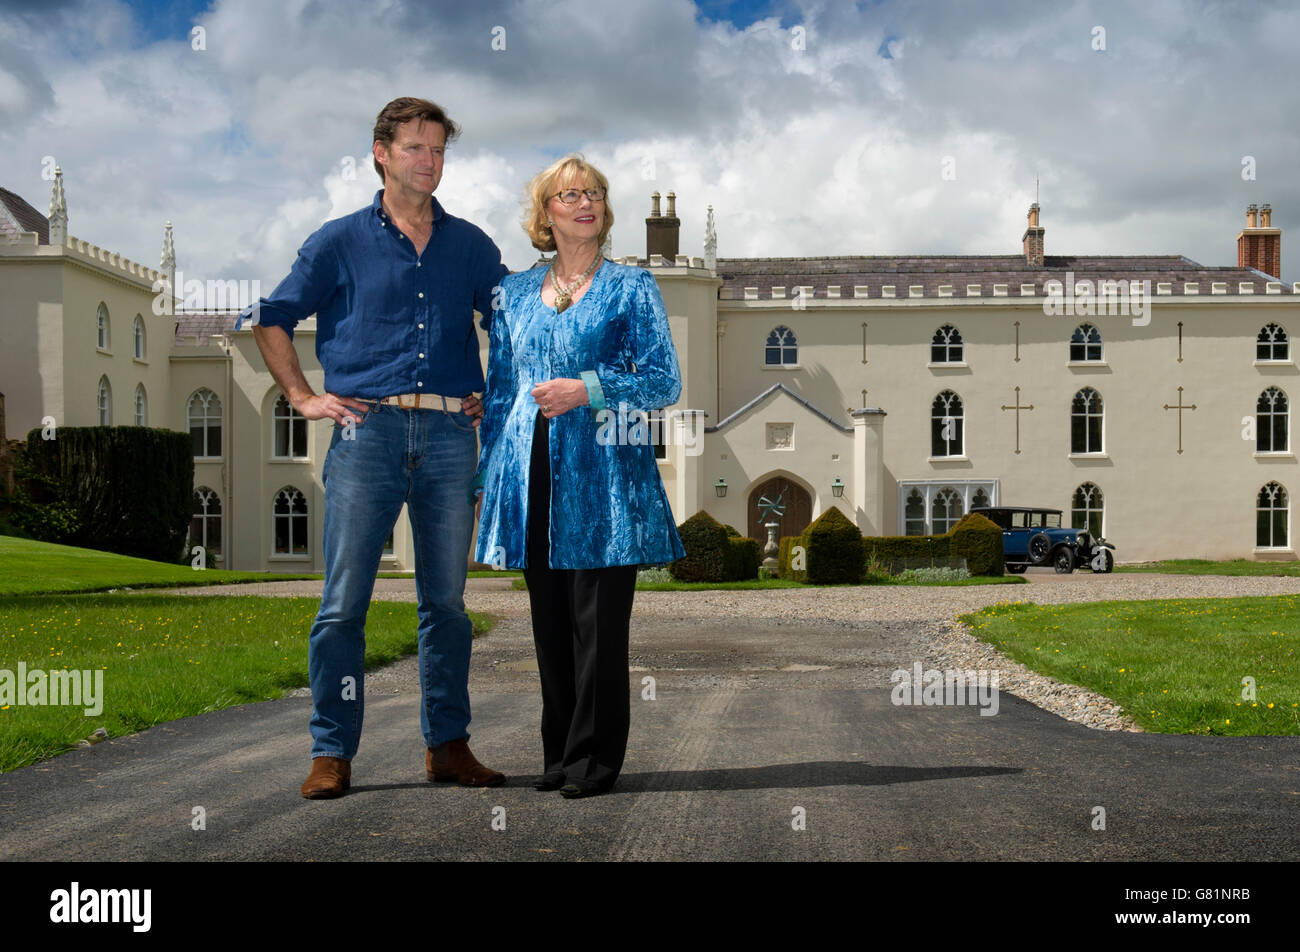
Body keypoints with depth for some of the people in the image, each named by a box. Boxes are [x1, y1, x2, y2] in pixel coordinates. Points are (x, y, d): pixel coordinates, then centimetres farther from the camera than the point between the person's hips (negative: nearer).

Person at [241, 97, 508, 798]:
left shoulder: (469, 245, 16)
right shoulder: (340, 242, 8)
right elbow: (272, 320, 13)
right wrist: (304, 398, 6)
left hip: (450, 434, 2)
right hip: (367, 431, -2)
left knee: (447, 600, 6)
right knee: (344, 601, -3)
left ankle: (448, 744, 15)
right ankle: (331, 752, 6)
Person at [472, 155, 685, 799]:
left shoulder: (631, 288, 4)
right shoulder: (515, 293, 15)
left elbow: (664, 382, -1)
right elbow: (499, 391, 18)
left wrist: (587, 390, -14)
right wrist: (488, 477, 14)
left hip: (601, 473, -3)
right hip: (533, 474, 4)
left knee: (598, 619, -4)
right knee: (549, 618, 7)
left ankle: (595, 758, 6)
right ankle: (560, 753, 17)